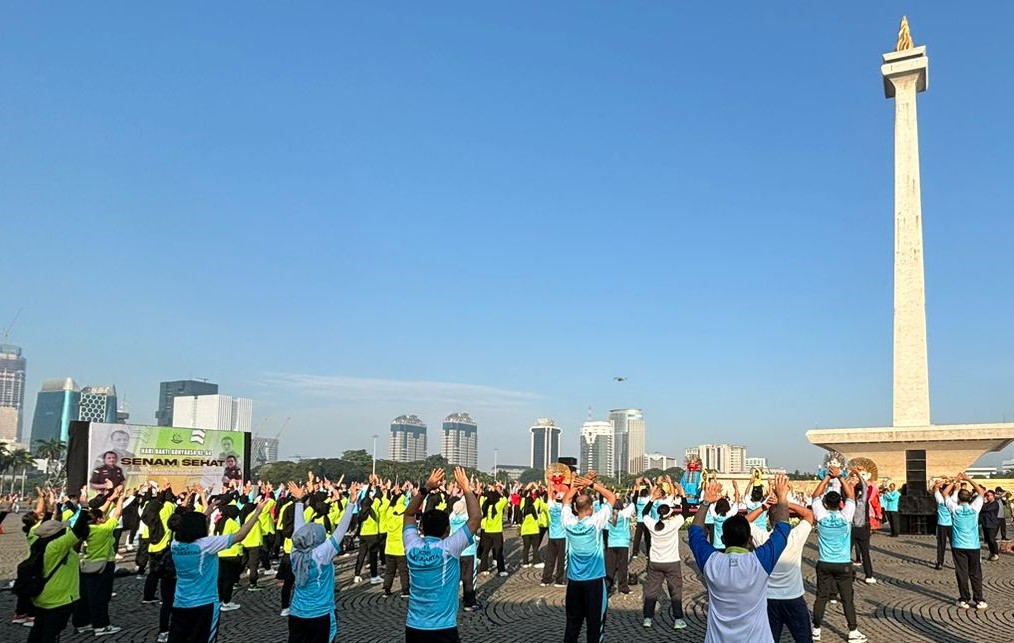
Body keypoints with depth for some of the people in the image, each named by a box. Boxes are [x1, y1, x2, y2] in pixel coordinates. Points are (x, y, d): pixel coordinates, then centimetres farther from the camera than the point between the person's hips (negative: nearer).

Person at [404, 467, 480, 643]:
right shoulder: (448, 548, -14)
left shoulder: (412, 547, -2)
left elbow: (409, 514, 14)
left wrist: (426, 488, 9)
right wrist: (466, 489, -4)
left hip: (413, 628, 5)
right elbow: (476, 517, -13)